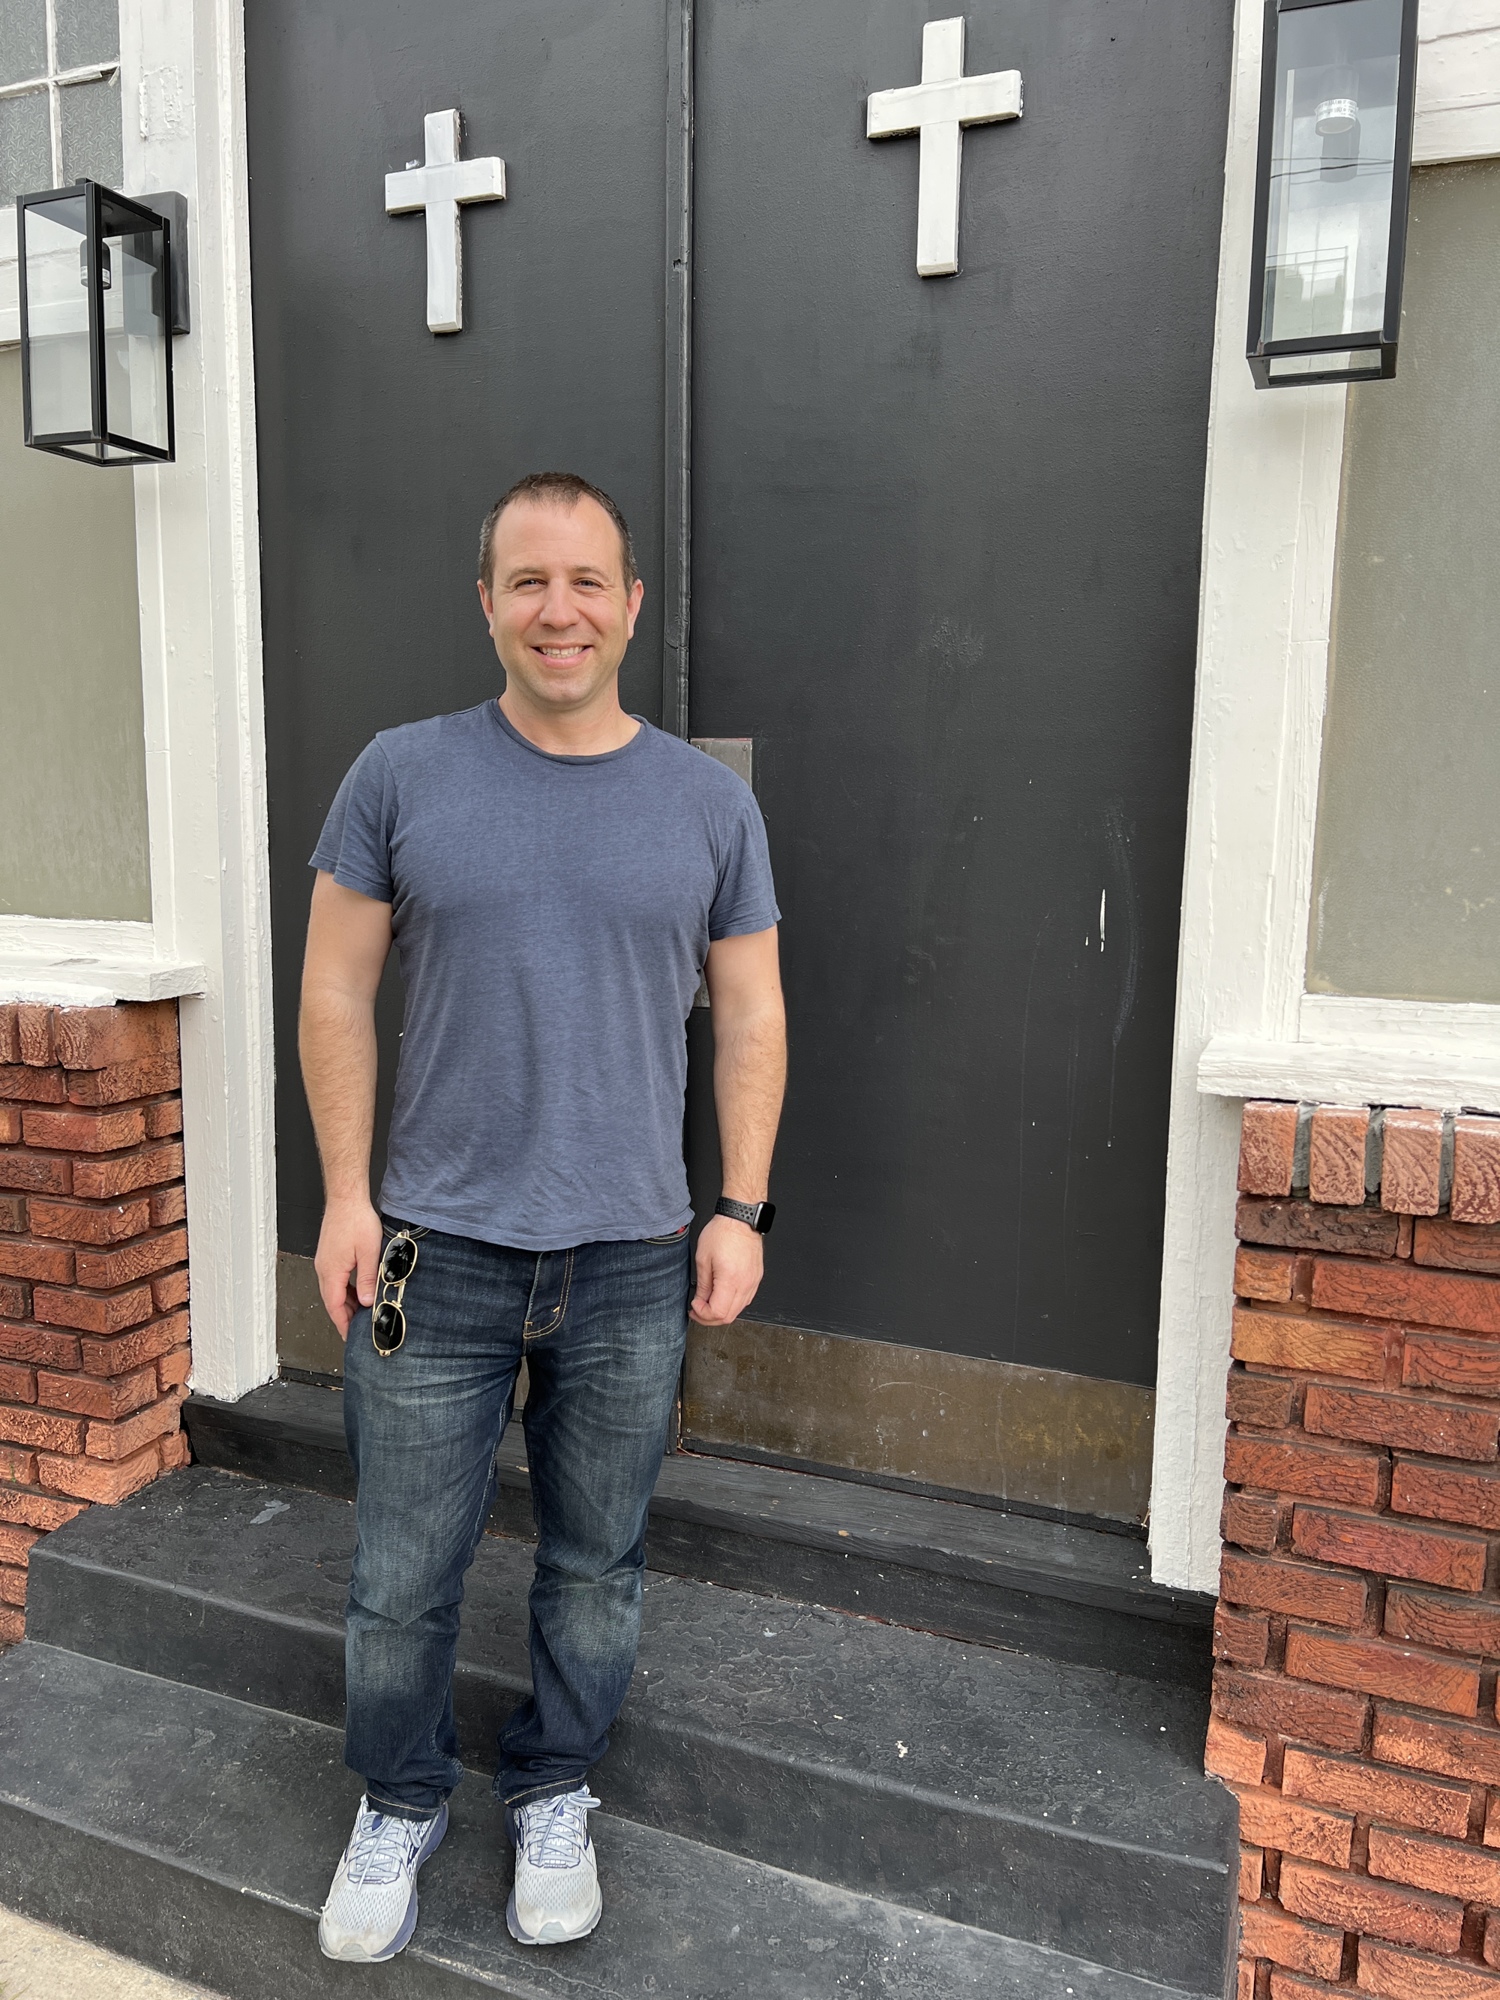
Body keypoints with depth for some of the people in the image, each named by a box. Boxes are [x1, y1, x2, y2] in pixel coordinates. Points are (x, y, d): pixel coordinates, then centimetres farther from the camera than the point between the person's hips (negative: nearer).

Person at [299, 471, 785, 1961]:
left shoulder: (708, 802, 2)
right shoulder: (402, 777, -1)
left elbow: (750, 1017, 5)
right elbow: (337, 992, 2)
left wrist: (741, 1210, 0)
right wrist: (346, 1195, -3)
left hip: (632, 1264, 1)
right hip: (433, 1252, 0)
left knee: (595, 1569, 16)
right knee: (403, 1577, 12)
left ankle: (553, 1797, 42)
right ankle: (399, 1804, 40)